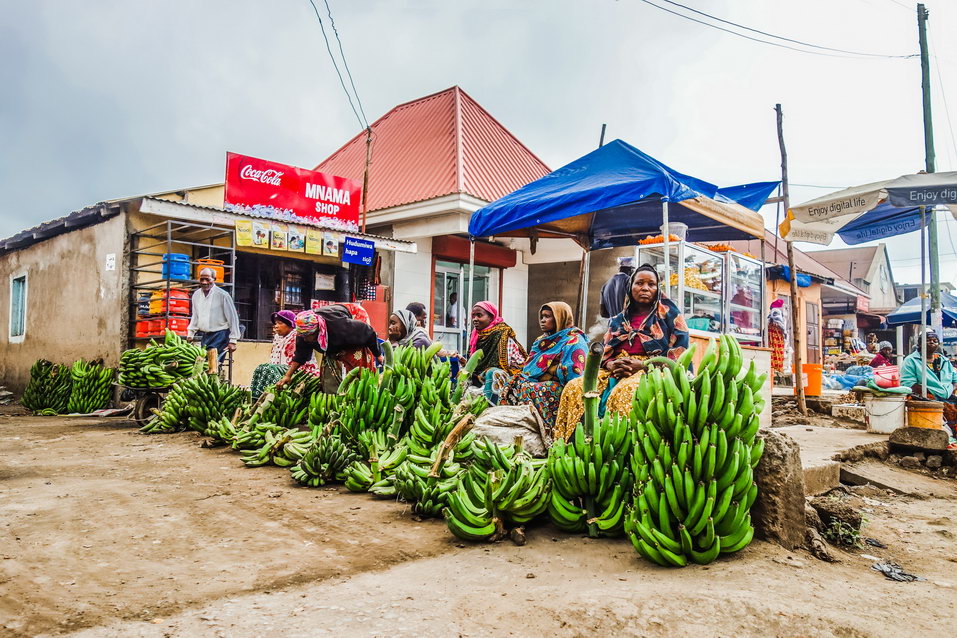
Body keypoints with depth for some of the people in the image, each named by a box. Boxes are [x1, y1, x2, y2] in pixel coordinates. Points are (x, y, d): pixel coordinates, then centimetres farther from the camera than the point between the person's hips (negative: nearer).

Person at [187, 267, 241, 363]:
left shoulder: (222, 295, -9)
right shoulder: (196, 294, 9)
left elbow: (233, 318, -7)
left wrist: (233, 341, -9)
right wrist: (190, 335, 17)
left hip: (219, 335, -6)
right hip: (204, 336, 6)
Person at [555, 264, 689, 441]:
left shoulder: (670, 316, 10)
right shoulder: (618, 320, 23)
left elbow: (678, 355, -1)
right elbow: (603, 354, 19)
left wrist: (643, 365, -13)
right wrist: (611, 365, -6)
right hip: (615, 371, 5)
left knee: (624, 392, -40)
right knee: (575, 387, -23)